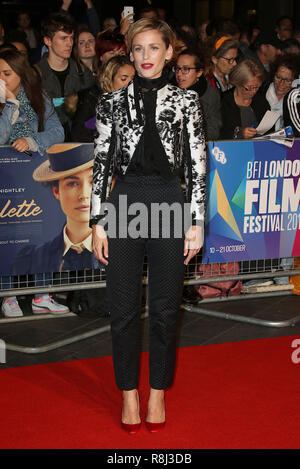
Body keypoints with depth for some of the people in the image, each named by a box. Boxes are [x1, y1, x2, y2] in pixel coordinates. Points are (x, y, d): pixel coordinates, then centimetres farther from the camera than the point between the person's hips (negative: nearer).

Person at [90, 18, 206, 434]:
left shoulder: (186, 101, 4)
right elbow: (101, 162, 5)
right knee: (124, 306, 6)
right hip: (124, 203, 1)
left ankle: (158, 392, 22)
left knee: (165, 306, 6)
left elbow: (197, 165, 2)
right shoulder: (112, 102, 7)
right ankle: (129, 393, 21)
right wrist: (98, 222, 0)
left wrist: (197, 222, -3)